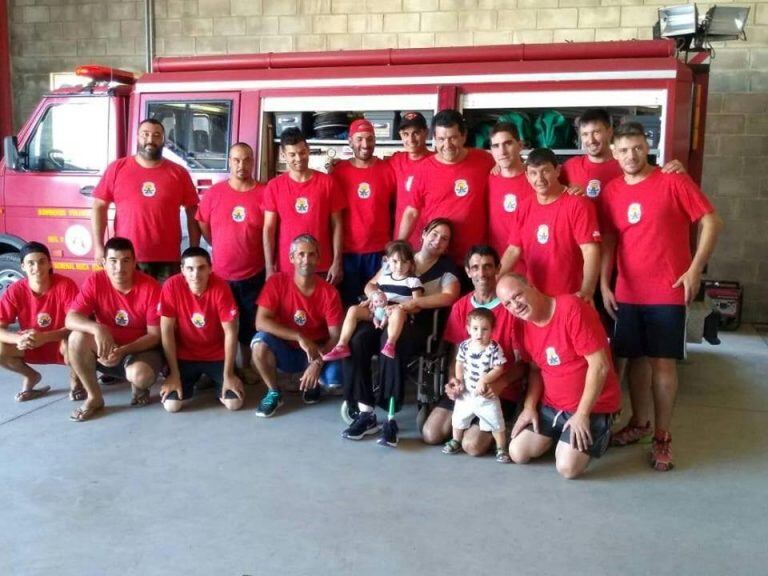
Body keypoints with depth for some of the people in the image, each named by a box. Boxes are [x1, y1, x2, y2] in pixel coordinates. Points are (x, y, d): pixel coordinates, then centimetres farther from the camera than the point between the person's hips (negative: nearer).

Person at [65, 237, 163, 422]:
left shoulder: (150, 287, -19)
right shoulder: (95, 281, -12)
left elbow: (155, 335, -15)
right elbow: (70, 319, -19)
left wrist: (123, 351, -28)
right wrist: (97, 328, -40)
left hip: (141, 349, -3)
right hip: (106, 348, 3)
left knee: (140, 375, -36)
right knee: (77, 337, -27)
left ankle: (138, 387, 6)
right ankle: (94, 397, -9)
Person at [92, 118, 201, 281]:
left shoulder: (179, 173, 5)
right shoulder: (117, 168, 4)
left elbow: (192, 213, 7)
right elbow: (99, 206, 6)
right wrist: (98, 246, -1)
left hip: (168, 260, 0)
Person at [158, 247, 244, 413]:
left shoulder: (220, 287, -22)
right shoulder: (172, 286, -20)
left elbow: (230, 332, -16)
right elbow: (166, 331, -14)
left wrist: (228, 375, -15)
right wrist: (174, 374, -14)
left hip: (217, 355, 0)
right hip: (185, 355, 1)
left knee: (234, 403, -13)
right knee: (171, 405, -13)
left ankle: (215, 382, 21)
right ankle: (191, 382, 21)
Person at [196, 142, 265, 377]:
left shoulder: (265, 193, -6)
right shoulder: (213, 193, -2)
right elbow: (203, 227, 8)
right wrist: (225, 250, 8)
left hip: (254, 275, -1)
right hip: (220, 275, 1)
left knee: (250, 325, 11)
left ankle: (246, 368, 27)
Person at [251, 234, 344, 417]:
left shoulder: (329, 292, -13)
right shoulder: (277, 282, -14)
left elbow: (335, 336, -14)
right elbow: (261, 322, -22)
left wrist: (317, 363, -30)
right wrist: (299, 337, -30)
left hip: (318, 353, 0)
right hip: (285, 351, 0)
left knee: (336, 378, -28)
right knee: (260, 341, -32)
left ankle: (313, 382, 11)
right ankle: (274, 393, -6)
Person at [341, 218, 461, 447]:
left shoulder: (446, 267, 10)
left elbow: (449, 296, -9)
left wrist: (412, 303, -19)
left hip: (418, 325, -3)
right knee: (357, 340, -29)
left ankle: (390, 418, -35)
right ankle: (365, 413, -25)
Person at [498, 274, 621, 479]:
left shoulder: (572, 309, -21)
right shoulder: (527, 325, 3)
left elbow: (599, 366, -22)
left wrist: (581, 415, -19)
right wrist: (529, 407, -2)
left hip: (592, 406, -6)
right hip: (550, 406, 7)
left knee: (567, 467, -18)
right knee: (517, 453, -4)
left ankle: (598, 434, 11)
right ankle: (559, 434, 22)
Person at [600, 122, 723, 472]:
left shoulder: (673, 181, -6)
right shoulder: (611, 192, 6)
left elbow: (711, 222, -5)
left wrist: (695, 269, -12)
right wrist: (604, 284, 3)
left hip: (668, 293, -4)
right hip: (627, 294, 4)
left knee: (662, 363, -1)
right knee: (633, 359, 11)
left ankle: (662, 437, 12)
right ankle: (640, 422, 29)